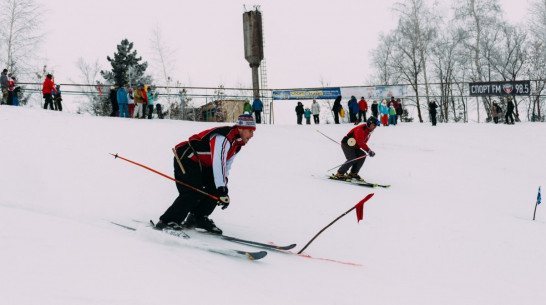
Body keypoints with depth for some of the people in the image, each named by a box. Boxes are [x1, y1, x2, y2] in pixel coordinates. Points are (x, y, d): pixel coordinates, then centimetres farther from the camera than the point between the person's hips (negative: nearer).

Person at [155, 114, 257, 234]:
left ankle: (198, 218, 12)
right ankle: (166, 222, -17)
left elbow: (226, 166, 16)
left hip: (202, 164, 10)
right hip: (185, 159, -10)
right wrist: (222, 190, -40)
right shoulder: (223, 138, -27)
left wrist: (224, 190, 12)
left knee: (215, 189, 1)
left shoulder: (236, 144, 7)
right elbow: (218, 164, -37)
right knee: (194, 193, -22)